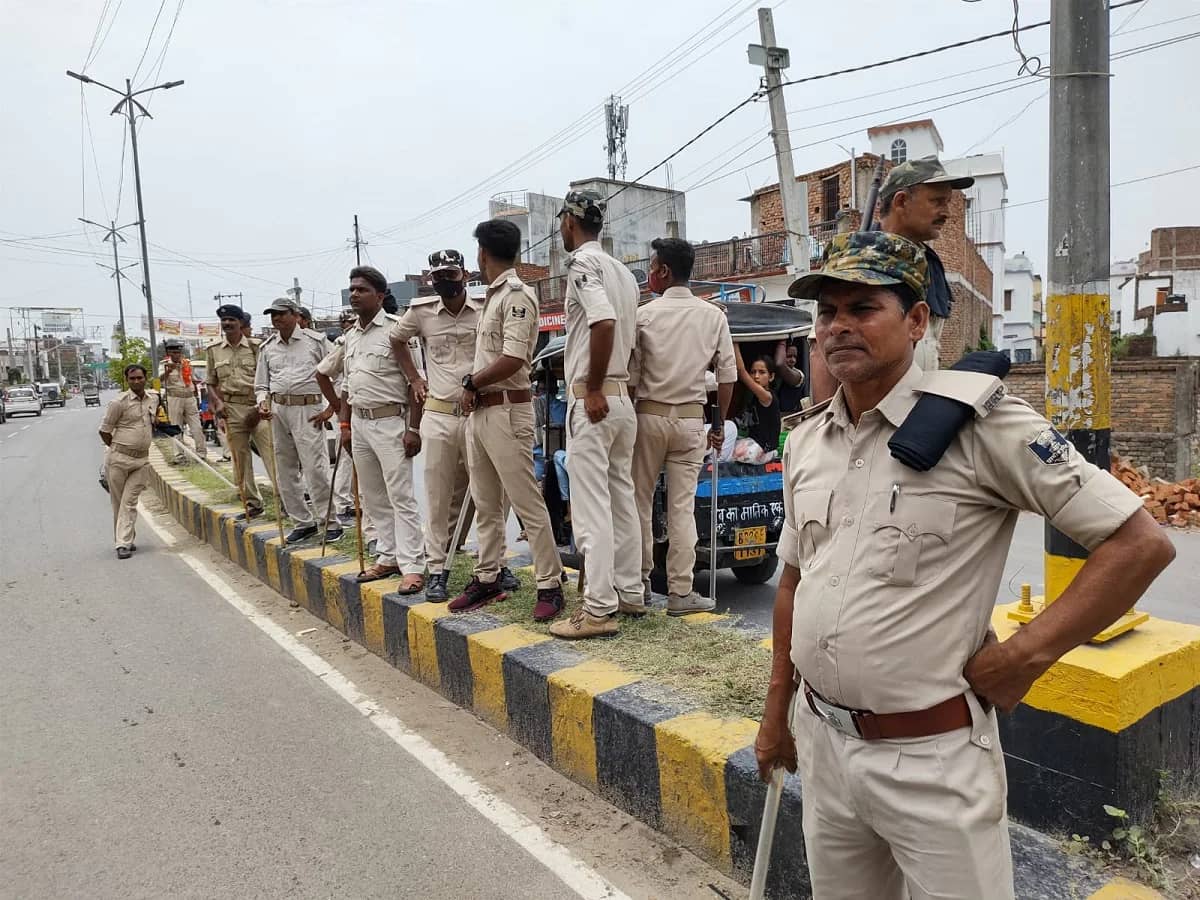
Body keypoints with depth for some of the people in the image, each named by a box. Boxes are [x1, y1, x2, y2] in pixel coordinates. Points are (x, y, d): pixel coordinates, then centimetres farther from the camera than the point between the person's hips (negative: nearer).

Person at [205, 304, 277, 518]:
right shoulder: (213, 350, 11)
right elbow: (211, 383, 15)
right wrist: (218, 402, -4)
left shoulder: (255, 347, 3)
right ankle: (252, 503, 15)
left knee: (271, 452, -11)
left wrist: (260, 406, -9)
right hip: (232, 409, 3)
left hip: (257, 406, -3)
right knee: (240, 458, 6)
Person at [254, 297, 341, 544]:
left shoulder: (315, 341, -1)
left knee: (315, 468, -11)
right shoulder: (267, 348, 14)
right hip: (278, 411, 6)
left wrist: (332, 408, -5)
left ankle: (329, 521, 1)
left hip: (307, 410, -6)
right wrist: (263, 402, -2)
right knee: (285, 472, 8)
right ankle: (304, 522, 19)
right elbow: (261, 384, 20)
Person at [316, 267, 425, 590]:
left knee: (401, 497, -6)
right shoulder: (350, 335, 14)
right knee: (372, 497, 12)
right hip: (359, 423, 8)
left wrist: (413, 428, -17)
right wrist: (344, 424, 16)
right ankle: (389, 557, 22)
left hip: (389, 422, -8)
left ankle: (412, 567, -3)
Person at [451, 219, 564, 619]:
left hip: (506, 410, -10)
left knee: (527, 503, -6)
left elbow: (512, 360, -21)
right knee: (485, 505, 15)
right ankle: (487, 579, 25)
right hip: (479, 410, 10)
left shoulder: (517, 295, -12)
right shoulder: (492, 297, 18)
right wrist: (472, 388, 4)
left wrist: (471, 382, -9)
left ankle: (550, 586, 0)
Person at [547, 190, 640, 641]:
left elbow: (604, 321, -26)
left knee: (592, 507, -7)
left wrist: (593, 389, -20)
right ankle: (630, 592, 22)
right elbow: (630, 336, 15)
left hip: (592, 400, -9)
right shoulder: (624, 271, 16)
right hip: (624, 397, 9)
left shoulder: (582, 262, -10)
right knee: (622, 499, 14)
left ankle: (599, 609, -3)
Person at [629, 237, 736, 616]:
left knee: (640, 499, 10)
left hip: (650, 414, -2)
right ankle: (680, 591, 5)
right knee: (682, 506, 3)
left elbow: (632, 376, -4)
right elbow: (727, 375, 3)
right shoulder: (714, 315, 3)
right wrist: (720, 424, 12)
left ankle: (639, 581, 19)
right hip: (691, 417, 2)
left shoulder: (645, 314, -4)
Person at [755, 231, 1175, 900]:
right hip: (820, 742, 6)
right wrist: (776, 714, 16)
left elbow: (1142, 542, -13)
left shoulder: (975, 416, -14)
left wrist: (1025, 655, -14)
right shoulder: (807, 439, 5)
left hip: (931, 755, -6)